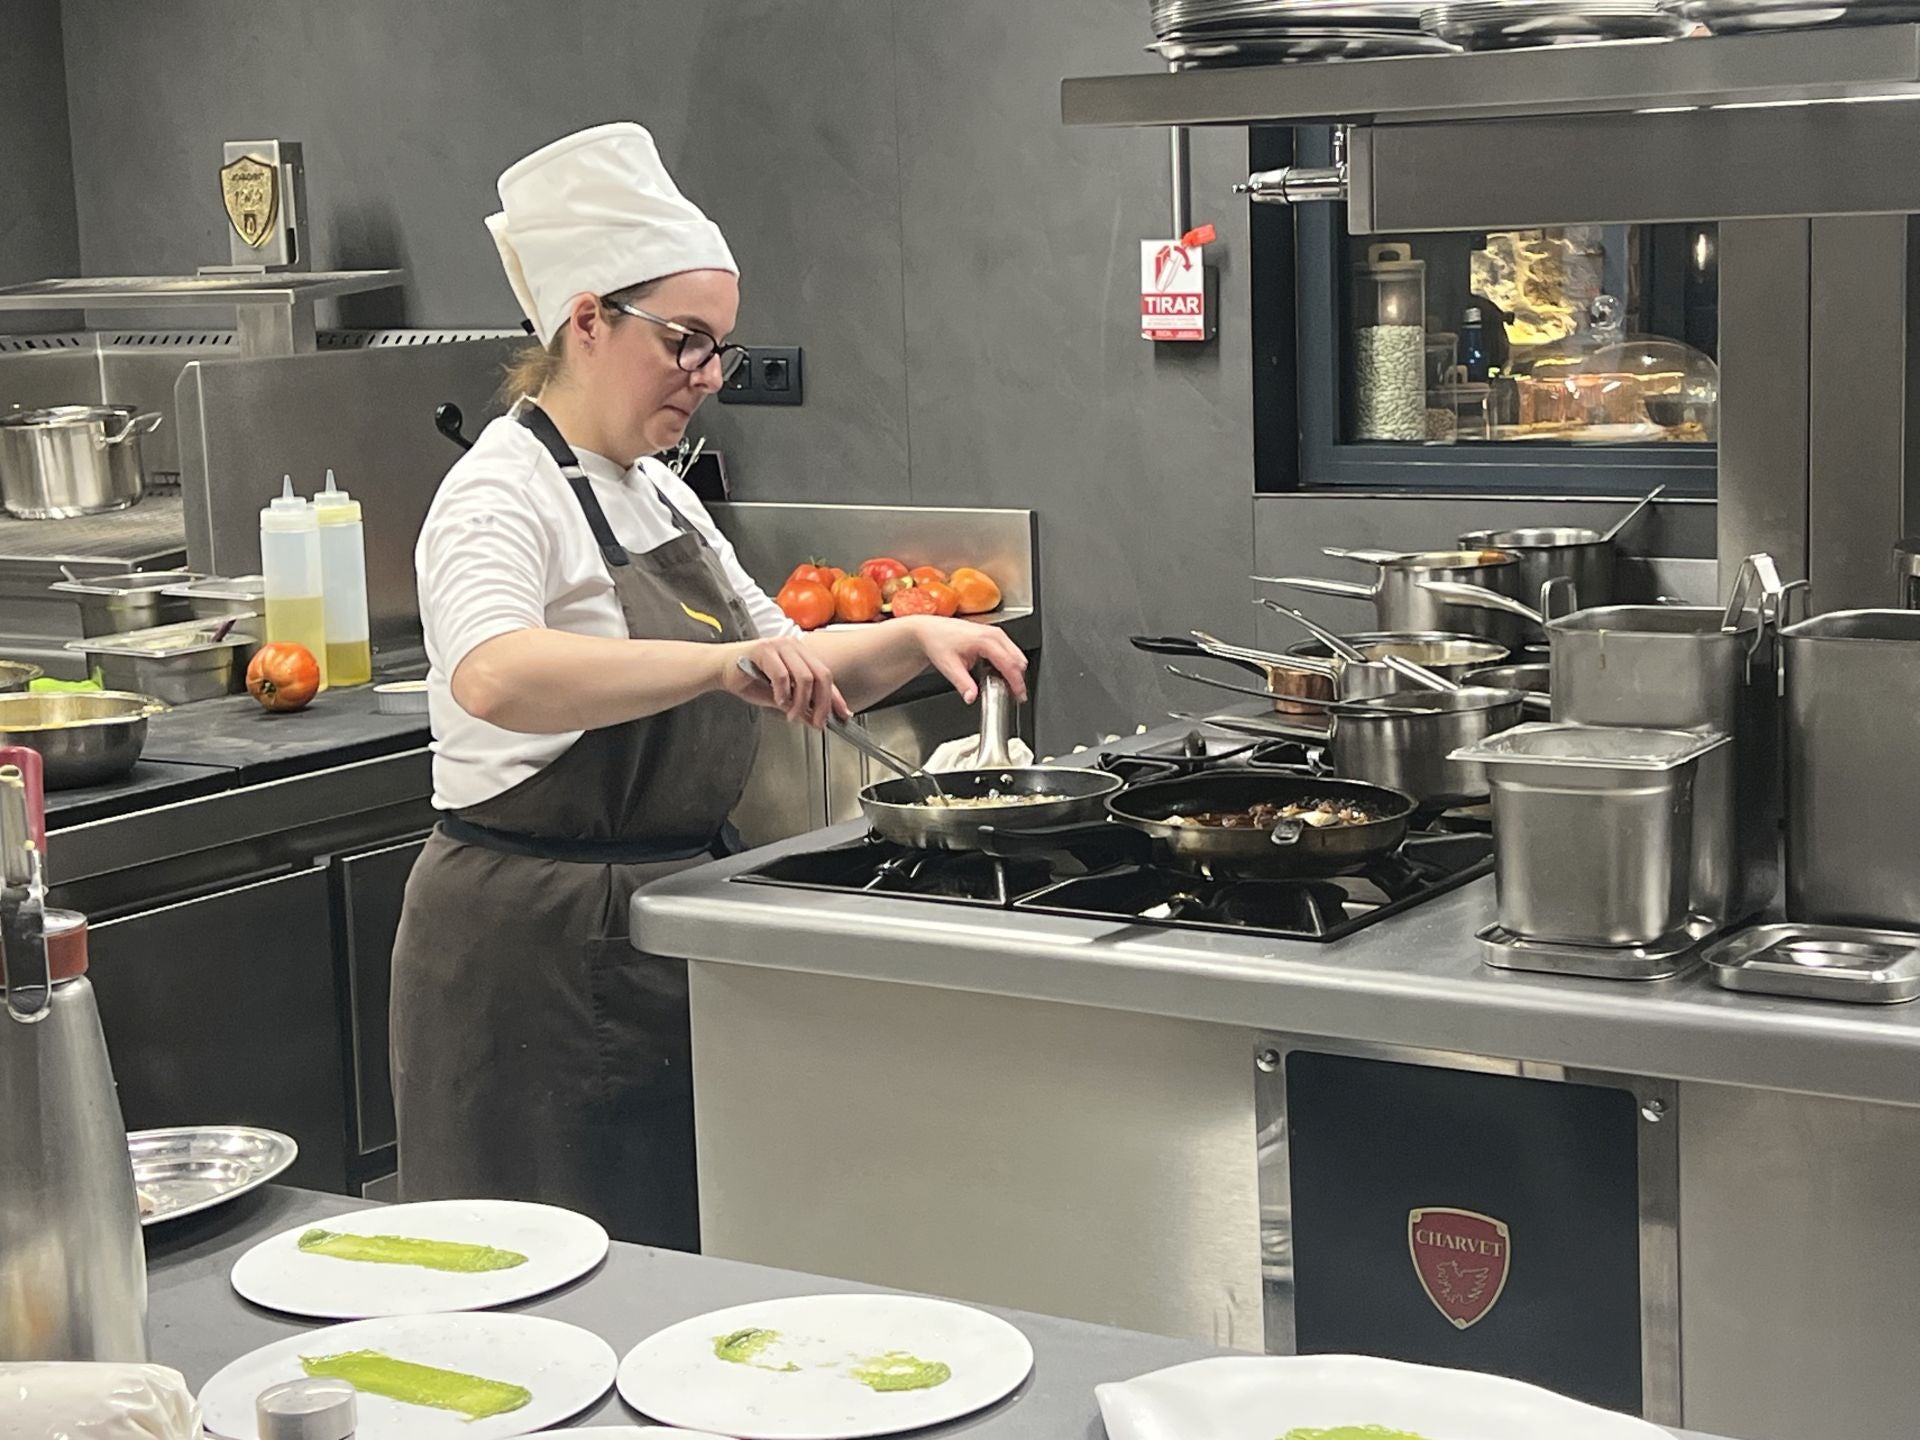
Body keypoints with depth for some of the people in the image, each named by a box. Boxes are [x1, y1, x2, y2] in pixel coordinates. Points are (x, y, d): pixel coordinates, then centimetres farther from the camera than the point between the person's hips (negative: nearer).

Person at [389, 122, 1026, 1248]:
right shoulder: (503, 496, -15)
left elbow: (790, 672, 20)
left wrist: (913, 638, 2)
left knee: (680, 1261, 14)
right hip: (541, 953, -9)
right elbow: (493, 679, -37)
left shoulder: (658, 492, 13)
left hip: (662, 925, 9)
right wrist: (722, 662, -44)